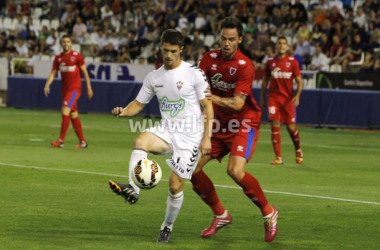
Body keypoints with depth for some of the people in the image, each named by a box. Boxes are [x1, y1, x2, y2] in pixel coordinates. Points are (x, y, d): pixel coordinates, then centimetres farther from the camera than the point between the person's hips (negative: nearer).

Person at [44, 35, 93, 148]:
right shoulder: (58, 58, 8)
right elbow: (53, 73, 8)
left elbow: (84, 71, -1)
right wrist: (47, 85, -8)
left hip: (75, 88, -6)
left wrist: (89, 87, -3)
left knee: (65, 110, -18)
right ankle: (82, 141, 17)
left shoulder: (77, 56, -5)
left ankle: (61, 140, -20)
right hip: (65, 88, 6)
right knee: (73, 115, 9)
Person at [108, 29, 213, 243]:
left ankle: (168, 227, 17)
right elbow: (139, 104, 13)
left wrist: (207, 137, -13)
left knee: (176, 184, -6)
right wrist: (124, 112, -10)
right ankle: (133, 189, -40)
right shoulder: (154, 77, 6)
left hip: (190, 136, -4)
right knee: (141, 140, -30)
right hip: (166, 131, 4)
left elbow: (208, 106, -6)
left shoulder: (194, 74, -8)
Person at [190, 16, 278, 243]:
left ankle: (269, 213, -4)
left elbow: (238, 103, -27)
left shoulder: (245, 66, -19)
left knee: (236, 171, -26)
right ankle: (221, 215, 16)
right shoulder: (210, 59, -2)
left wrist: (215, 98, -44)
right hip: (219, 124, 6)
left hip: (244, 124, -6)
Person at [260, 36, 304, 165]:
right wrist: (262, 98, 12)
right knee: (275, 125, -11)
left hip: (288, 98, -1)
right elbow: (265, 81, 14)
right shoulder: (270, 62, 4)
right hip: (273, 97, 1)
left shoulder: (292, 62, -1)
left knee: (291, 127, -1)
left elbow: (299, 81, 0)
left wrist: (297, 95, -16)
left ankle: (298, 150, 28)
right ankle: (278, 157, -7)